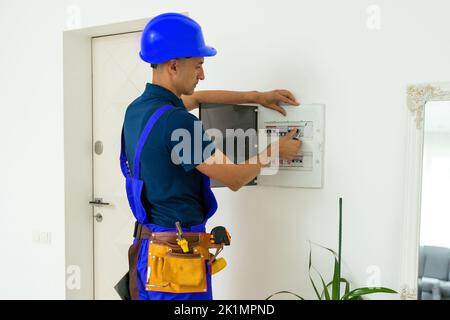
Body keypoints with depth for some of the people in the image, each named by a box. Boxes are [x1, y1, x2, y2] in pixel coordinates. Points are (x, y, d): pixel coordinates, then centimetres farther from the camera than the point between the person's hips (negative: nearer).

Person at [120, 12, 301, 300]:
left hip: (148, 247, 9)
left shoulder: (137, 109, 4)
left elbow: (196, 97, 19)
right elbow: (234, 178, -16)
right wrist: (274, 151, 1)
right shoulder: (177, 121, -24)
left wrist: (257, 97, 17)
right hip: (177, 253, -9)